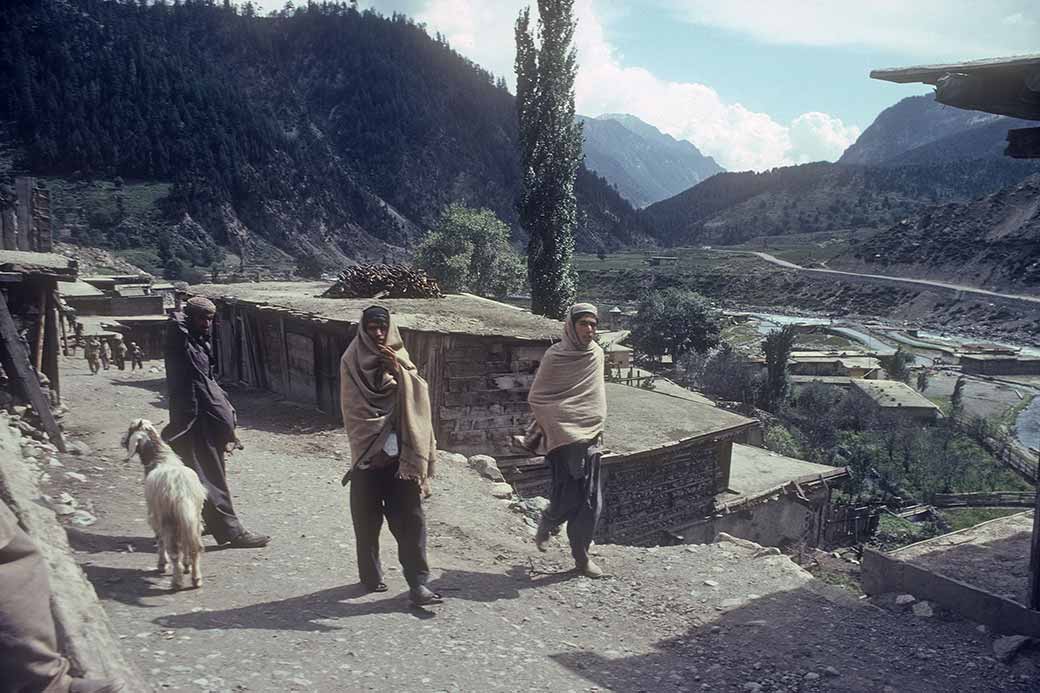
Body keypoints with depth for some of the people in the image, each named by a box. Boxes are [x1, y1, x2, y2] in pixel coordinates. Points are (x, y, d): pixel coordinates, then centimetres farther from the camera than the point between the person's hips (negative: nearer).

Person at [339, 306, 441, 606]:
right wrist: (381, 438, -12)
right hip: (368, 453, -2)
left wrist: (398, 371, -16)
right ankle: (370, 575, 27)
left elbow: (418, 395, -1)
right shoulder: (352, 361, -1)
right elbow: (355, 408, -6)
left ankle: (418, 583, 0)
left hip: (400, 452, 2)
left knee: (410, 518, -2)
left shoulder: (400, 359, 9)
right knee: (367, 517, 9)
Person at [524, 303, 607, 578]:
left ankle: (582, 556, 18)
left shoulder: (596, 354, 6)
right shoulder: (555, 356, -9)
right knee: (569, 498, -6)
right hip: (563, 438, -5)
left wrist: (597, 426, 15)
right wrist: (555, 425, -9)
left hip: (590, 436, 5)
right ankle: (546, 524, 24)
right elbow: (535, 397, -4)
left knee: (592, 501, 4)